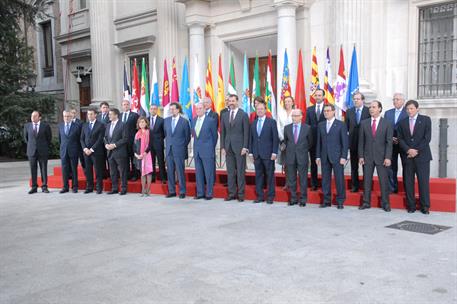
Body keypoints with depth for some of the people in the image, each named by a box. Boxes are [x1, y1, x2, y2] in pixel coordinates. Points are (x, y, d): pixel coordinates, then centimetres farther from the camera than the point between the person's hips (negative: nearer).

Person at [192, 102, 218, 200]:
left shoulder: (211, 120, -7)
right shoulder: (193, 120, 10)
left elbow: (214, 135, 1)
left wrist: (211, 148, 6)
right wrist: (196, 145, 13)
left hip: (207, 151, -6)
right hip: (197, 150, 6)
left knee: (208, 173, -1)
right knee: (198, 173, 9)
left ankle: (209, 193, 7)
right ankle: (200, 193, 17)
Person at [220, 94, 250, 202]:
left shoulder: (243, 115, -2)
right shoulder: (225, 115, 11)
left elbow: (246, 132, -5)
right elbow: (222, 132, 12)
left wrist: (245, 147, -11)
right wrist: (222, 146, 5)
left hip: (239, 147, -4)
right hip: (228, 147, 4)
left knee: (240, 171, 0)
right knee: (230, 172, 7)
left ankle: (241, 194, 7)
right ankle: (231, 193, 13)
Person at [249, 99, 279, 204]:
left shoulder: (271, 122, 0)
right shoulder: (253, 123, 13)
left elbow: (275, 138, -4)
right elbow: (251, 139, 13)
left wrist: (274, 152, -10)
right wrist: (250, 152, 6)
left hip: (268, 154, -4)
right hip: (256, 154, 4)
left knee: (270, 175, 1)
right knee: (258, 175, 7)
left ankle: (270, 196, 9)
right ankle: (260, 196, 14)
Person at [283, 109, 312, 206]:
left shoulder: (307, 128, 0)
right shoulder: (287, 128, 6)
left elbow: (310, 142, 10)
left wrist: (304, 150, 9)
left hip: (302, 157, -2)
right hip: (290, 157, 2)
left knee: (303, 179, 3)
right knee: (291, 179, 7)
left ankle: (303, 200, 11)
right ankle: (293, 198, 18)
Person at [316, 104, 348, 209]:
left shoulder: (341, 125, 0)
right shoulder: (321, 125, 12)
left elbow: (345, 142, -4)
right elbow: (319, 142, 12)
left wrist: (343, 157, -11)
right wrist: (318, 156, 7)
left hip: (337, 157, -4)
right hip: (324, 157, 4)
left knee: (339, 179, -1)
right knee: (325, 179, 7)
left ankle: (340, 201, 9)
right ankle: (327, 201, 16)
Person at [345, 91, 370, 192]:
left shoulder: (369, 111, -4)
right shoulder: (349, 111, 7)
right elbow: (346, 126, 10)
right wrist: (347, 139, 1)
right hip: (353, 141, 3)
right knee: (354, 166, 9)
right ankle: (355, 186, 19)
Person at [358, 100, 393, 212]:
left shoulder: (387, 124, 1)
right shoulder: (364, 123, 6)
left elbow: (389, 142, -3)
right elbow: (361, 141, 6)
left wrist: (387, 157, -11)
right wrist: (361, 156, -1)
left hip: (381, 156, -2)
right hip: (367, 157, 2)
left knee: (384, 181, 2)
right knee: (366, 180, 5)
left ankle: (385, 203, 11)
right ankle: (366, 202, 14)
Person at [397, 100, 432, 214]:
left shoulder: (426, 120, 4)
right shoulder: (402, 123, 12)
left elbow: (427, 137, -4)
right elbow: (400, 139, 6)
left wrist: (416, 151, -10)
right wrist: (408, 150, -11)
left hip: (422, 156, -2)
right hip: (408, 157, 3)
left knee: (424, 181, -2)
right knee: (408, 182, 1)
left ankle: (425, 206, 5)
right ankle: (411, 206, 9)